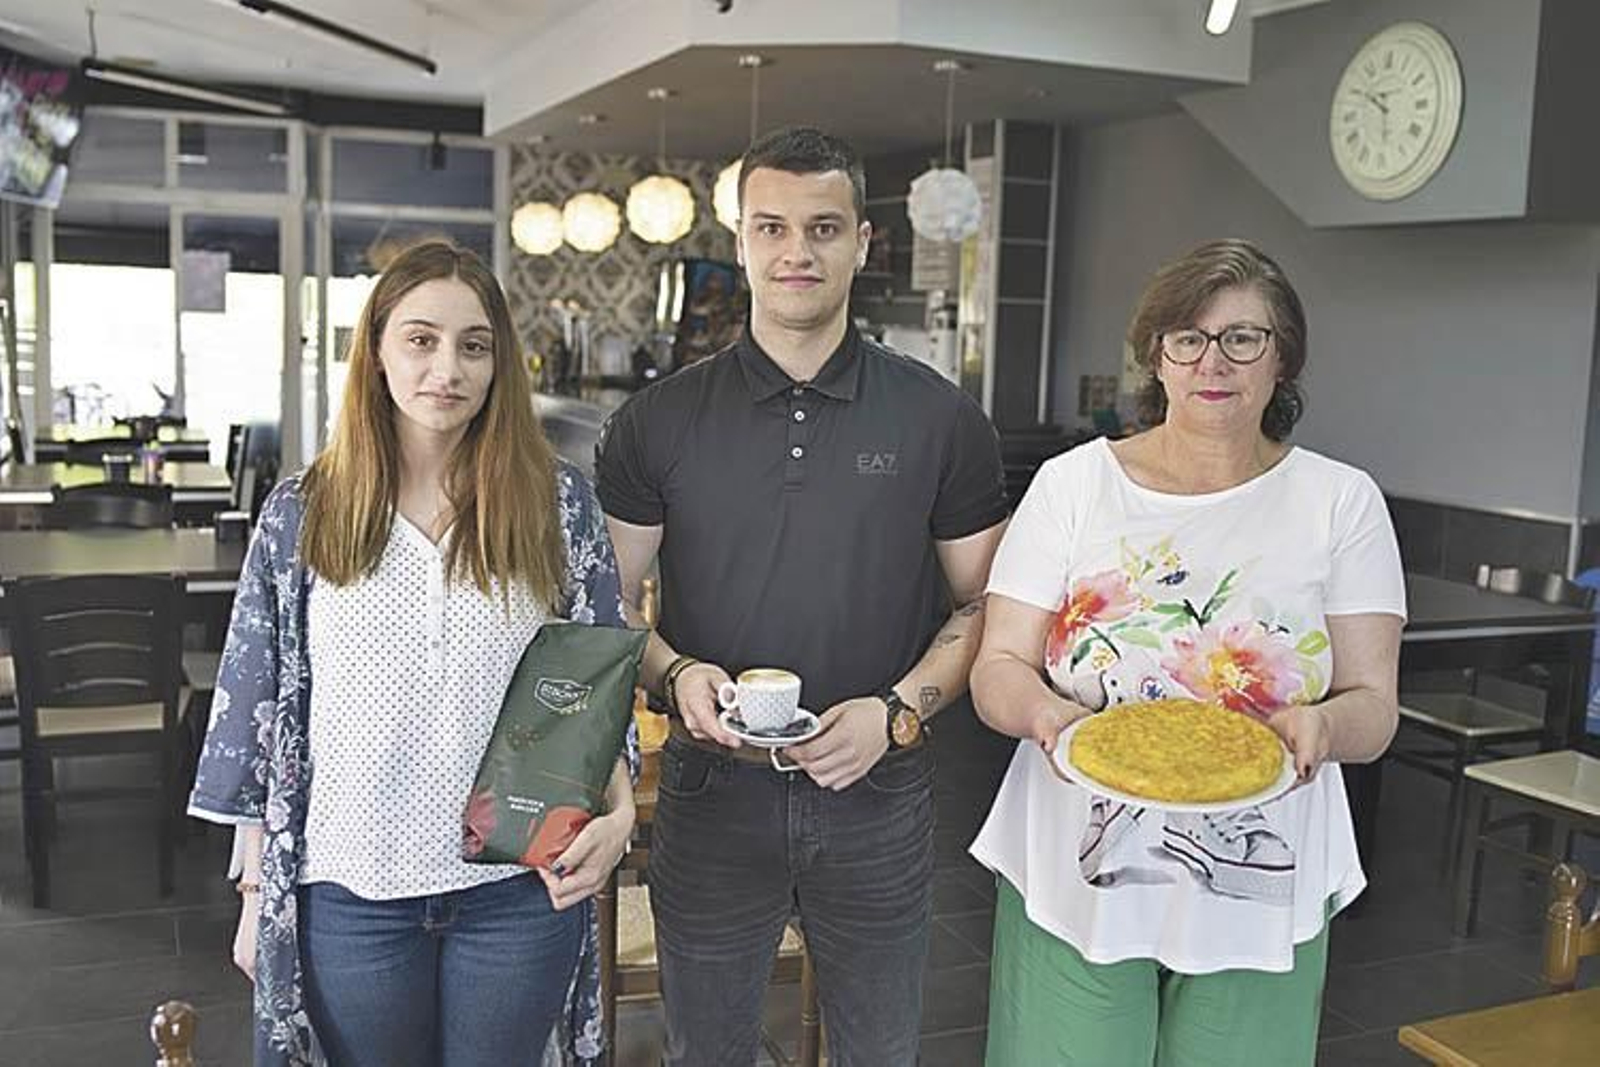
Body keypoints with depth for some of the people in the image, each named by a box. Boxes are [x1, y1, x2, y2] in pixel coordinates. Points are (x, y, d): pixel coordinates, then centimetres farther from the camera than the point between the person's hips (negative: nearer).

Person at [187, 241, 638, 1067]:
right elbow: (259, 699, 3)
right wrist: (256, 887, 5)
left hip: (519, 888, 0)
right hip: (352, 893, 1)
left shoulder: (558, 503, -2)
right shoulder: (301, 513, -1)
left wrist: (618, 810, -14)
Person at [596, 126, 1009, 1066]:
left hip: (878, 792, 0)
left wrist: (898, 710, -13)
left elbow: (980, 602, 2)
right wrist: (675, 674, -17)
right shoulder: (659, 422, -2)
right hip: (711, 787, 0)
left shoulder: (941, 420, -2)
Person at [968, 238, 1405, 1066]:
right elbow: (997, 670, -2)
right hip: (1074, 875, 0)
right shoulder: (1074, 482, 0)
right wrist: (1045, 710, -24)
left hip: (1264, 894, 1)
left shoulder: (1341, 501, 1)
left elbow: (1373, 707, -1)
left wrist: (1323, 725, -24)